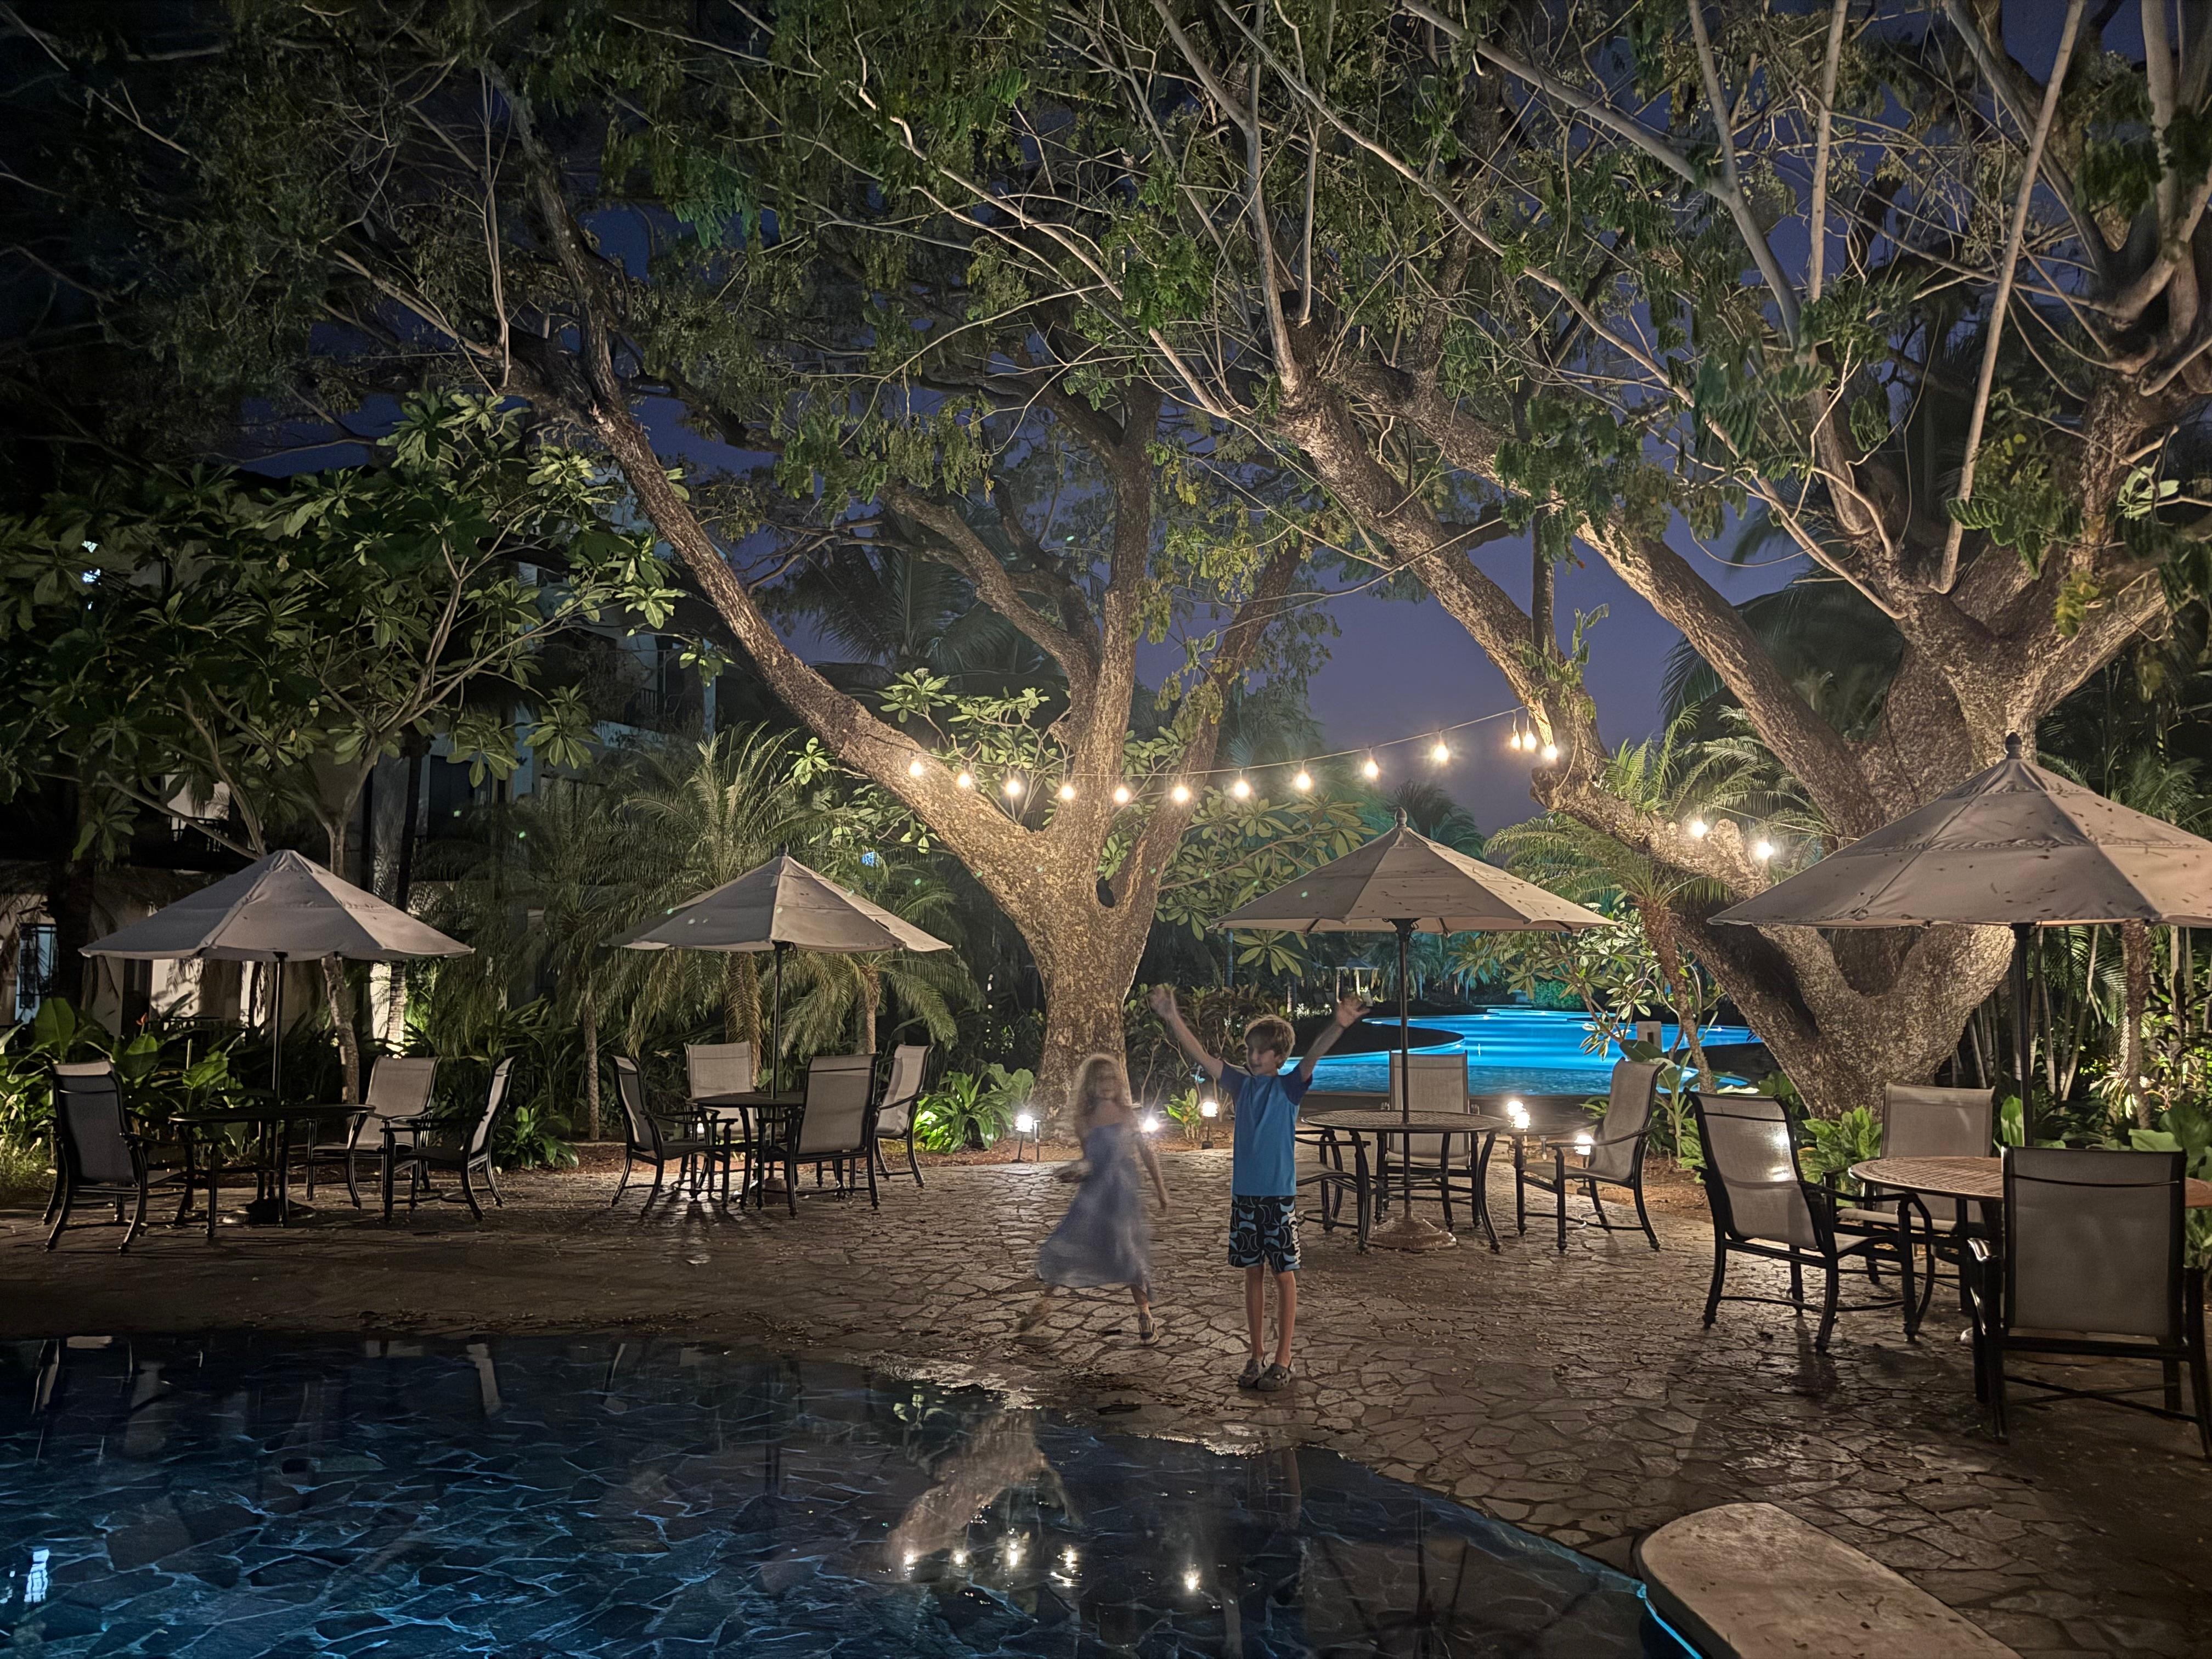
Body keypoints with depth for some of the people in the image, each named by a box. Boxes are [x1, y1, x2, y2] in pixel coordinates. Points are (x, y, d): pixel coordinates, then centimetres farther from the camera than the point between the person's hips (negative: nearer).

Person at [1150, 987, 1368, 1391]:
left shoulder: (1289, 1088, -6)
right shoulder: (1241, 1084, 5)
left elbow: (1313, 1056, -24)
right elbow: (1200, 1055, 0)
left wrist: (1338, 1025, -43)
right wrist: (1171, 1017, -11)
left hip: (1279, 1195, -4)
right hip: (1244, 1194, 4)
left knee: (1284, 1275, 4)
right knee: (1253, 1273, 12)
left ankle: (1282, 1361, 14)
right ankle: (1257, 1356, 22)